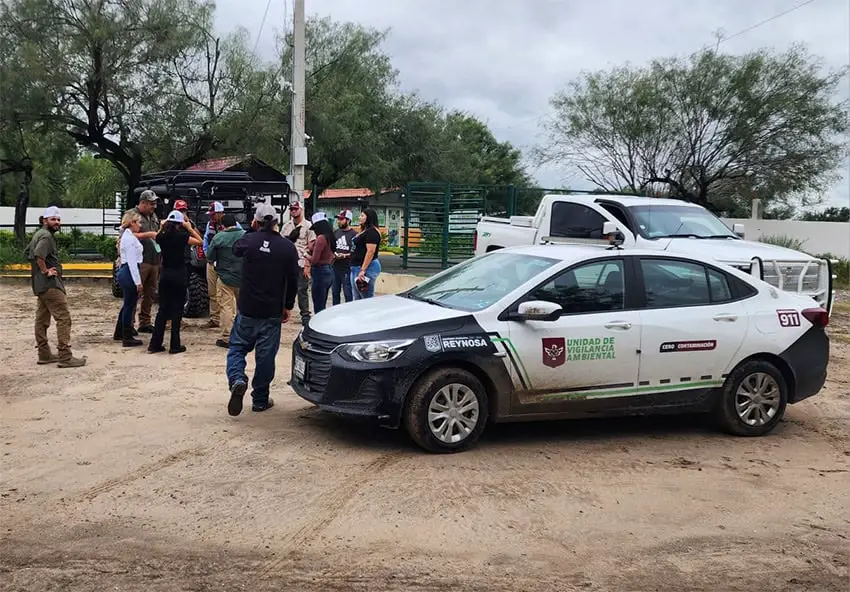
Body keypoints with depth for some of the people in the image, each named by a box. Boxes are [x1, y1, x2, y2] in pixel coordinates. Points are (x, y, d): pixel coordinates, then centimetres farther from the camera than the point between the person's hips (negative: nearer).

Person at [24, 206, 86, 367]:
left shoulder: (38, 234, 16)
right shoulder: (46, 236, -14)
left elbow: (28, 252, 28)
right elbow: (38, 255, -31)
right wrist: (45, 271, -19)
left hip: (40, 283, 11)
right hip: (50, 283, -11)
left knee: (42, 318, 13)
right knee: (63, 318, -11)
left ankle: (44, 354, 21)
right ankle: (65, 357, -15)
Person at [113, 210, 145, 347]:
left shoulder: (127, 236, 14)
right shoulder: (130, 238, -17)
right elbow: (132, 262, -20)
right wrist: (138, 282, -20)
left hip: (124, 272, 10)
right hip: (130, 273, -10)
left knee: (128, 304, 20)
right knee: (130, 306, -2)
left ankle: (119, 333, 31)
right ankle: (127, 338, 5)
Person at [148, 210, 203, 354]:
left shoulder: (162, 237, 0)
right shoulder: (182, 236, -13)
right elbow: (199, 241, -3)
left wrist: (162, 226, 17)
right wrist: (190, 228, 1)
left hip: (165, 275, 4)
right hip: (178, 275, -4)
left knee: (162, 309, 12)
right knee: (177, 310, 3)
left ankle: (155, 344, 12)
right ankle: (175, 345, 6)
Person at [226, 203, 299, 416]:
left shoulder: (250, 240, -7)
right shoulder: (288, 247, -4)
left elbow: (235, 249, 17)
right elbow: (293, 281, 1)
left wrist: (251, 230, 20)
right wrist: (288, 306, 12)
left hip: (247, 309, 0)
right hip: (273, 312, 0)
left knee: (237, 347, 14)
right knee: (266, 355, 8)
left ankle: (237, 379, -13)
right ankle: (260, 400, 16)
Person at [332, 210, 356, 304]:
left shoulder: (354, 234, -7)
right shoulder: (336, 232, 13)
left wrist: (345, 255, -18)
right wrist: (332, 255, 3)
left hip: (347, 269, -6)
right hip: (335, 267, 7)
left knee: (348, 294, -4)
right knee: (335, 293, 13)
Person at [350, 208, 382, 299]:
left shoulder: (372, 231, -15)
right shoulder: (364, 231, 17)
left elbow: (370, 251, -23)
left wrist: (363, 270, -27)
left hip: (367, 267, -11)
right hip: (356, 268, 11)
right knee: (357, 299, 14)